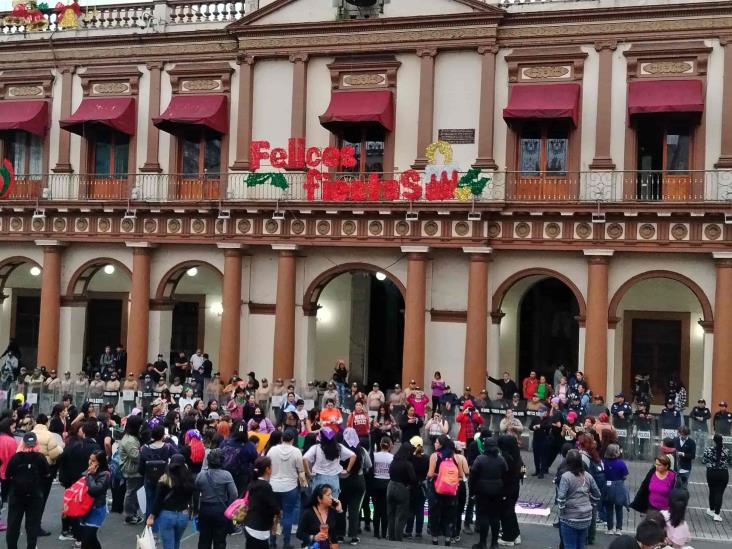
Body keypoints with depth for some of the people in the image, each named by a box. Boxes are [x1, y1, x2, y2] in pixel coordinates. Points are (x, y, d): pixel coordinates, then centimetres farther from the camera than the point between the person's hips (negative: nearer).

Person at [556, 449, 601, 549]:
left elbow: (561, 498, -20)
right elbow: (597, 495, 10)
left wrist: (562, 509, -4)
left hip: (570, 518, -5)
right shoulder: (588, 476, 1)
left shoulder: (566, 476, -16)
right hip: (586, 518, 5)